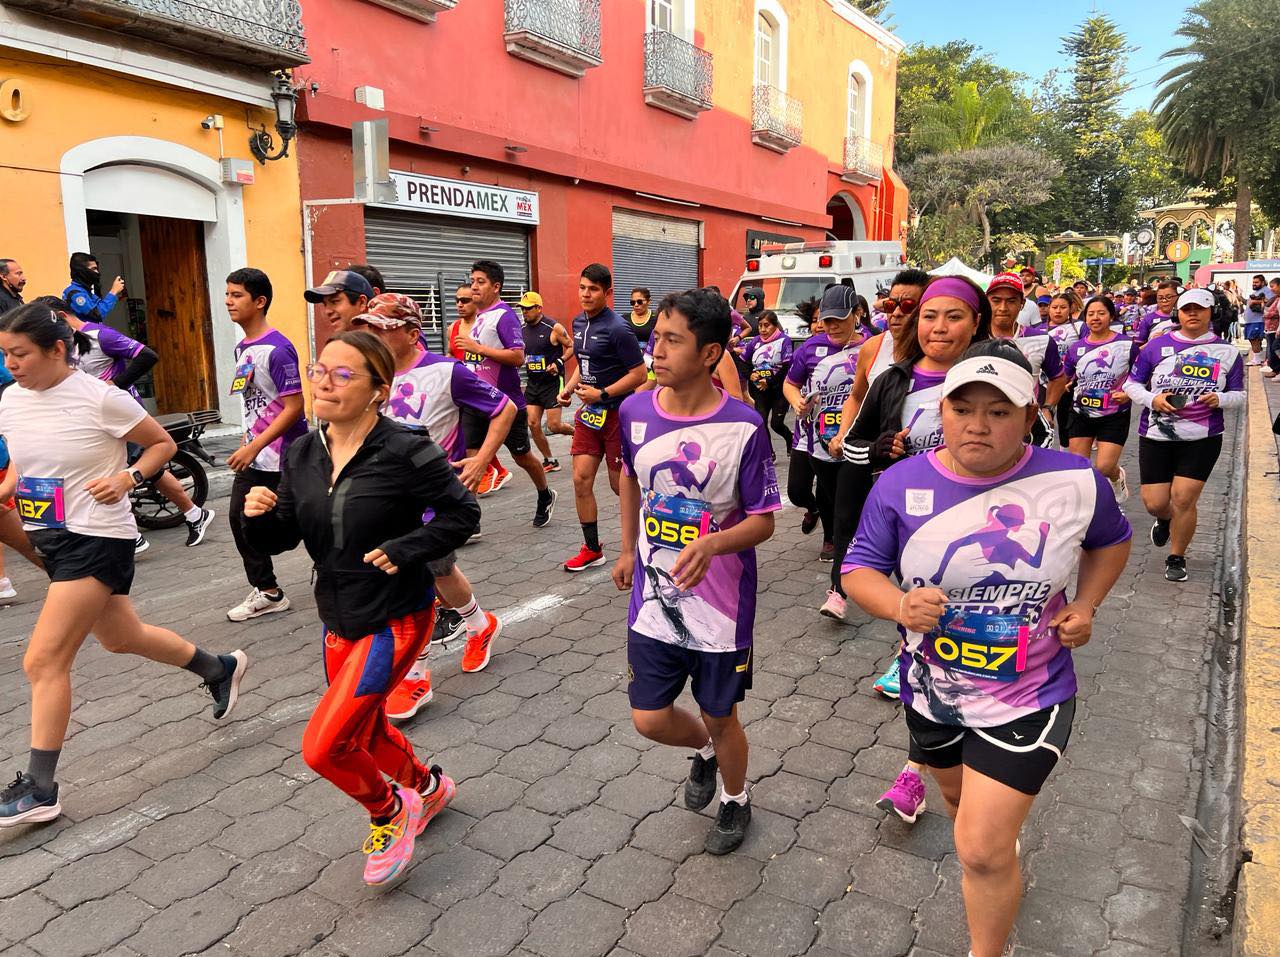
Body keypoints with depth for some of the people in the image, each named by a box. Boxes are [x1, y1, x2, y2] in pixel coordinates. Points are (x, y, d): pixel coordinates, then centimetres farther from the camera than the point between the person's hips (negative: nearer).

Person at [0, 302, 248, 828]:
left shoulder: (99, 398, -15)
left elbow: (163, 443, -4)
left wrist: (127, 477, -20)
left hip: (97, 539, -8)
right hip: (51, 538, 8)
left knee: (43, 661, -10)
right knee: (120, 637, 20)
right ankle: (220, 668, 42)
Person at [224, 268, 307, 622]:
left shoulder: (277, 349, -18)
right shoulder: (242, 347, 10)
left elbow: (294, 407, -21)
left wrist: (254, 446, -22)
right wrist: (247, 441, 16)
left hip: (283, 459, -9)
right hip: (253, 456, 9)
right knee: (241, 518, 10)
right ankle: (267, 592, 22)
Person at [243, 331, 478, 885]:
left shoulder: (405, 453, -20)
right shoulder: (302, 455, -1)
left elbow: (462, 512, -11)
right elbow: (282, 538, 5)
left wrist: (403, 549, -21)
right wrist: (259, 517, -16)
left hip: (394, 620, -7)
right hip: (338, 620, 7)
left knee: (322, 748, -12)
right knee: (364, 738, 23)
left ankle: (391, 811, 20)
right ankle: (428, 787, 54)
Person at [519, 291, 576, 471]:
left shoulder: (554, 328, -12)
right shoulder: (522, 330, 5)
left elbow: (572, 347, -5)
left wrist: (559, 362, -18)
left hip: (553, 382, -6)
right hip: (533, 382, 6)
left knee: (554, 426, -7)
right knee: (533, 424, 0)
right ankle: (550, 461, 15)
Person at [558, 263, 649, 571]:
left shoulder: (617, 329, -17)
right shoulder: (579, 322, 7)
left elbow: (639, 374, -17)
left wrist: (601, 394, -19)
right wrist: (569, 388, 5)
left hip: (617, 413, -7)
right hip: (589, 412, 7)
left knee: (620, 484, 4)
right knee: (581, 480, 3)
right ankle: (592, 550, 15)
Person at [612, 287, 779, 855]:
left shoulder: (743, 428, -18)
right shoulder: (635, 411, -6)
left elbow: (764, 520, -12)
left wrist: (710, 544, -31)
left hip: (721, 605, -3)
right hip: (653, 596, 4)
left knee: (721, 718, 13)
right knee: (650, 719, 9)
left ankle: (735, 799, 45)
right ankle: (705, 750, 45)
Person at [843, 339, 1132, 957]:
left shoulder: (1075, 482, -14)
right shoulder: (901, 484, -15)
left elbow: (1112, 540, 7)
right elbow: (859, 568, -9)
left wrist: (1085, 605, -7)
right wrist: (899, 605, -29)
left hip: (1027, 698, -2)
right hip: (931, 693, 3)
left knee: (983, 852, -4)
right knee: (959, 796, 29)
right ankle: (1003, 827, 65)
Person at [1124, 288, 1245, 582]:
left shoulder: (1227, 352, 5)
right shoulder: (1157, 346, 1)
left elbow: (1239, 395, 9)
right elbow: (1131, 384, 4)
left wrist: (1220, 399, -13)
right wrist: (1152, 399, -15)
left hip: (1202, 439, 0)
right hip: (1155, 436, 0)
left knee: (1183, 499, -6)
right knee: (1155, 503, 0)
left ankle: (1177, 558, 16)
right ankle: (1165, 520, 39)